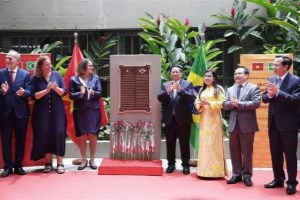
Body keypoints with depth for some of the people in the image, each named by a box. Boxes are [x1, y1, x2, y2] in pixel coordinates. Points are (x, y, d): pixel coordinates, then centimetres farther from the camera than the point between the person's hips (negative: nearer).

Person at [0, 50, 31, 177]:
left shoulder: (25, 74, 1)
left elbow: (29, 92, -7)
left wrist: (23, 93, -28)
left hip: (21, 111, 0)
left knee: (20, 139, 8)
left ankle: (18, 166, 18)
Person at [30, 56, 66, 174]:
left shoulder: (57, 75, 4)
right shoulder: (35, 79, 0)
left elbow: (63, 92, 2)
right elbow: (34, 96, -7)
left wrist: (55, 88, -17)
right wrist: (46, 90, -18)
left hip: (57, 111, 1)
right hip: (42, 112, 0)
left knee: (59, 134, -4)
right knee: (44, 135, -1)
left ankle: (60, 163, 3)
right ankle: (48, 163, 12)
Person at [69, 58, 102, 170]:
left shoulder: (95, 78, 5)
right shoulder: (74, 79, 0)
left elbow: (100, 93, 3)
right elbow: (71, 95, -3)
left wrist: (93, 93, -17)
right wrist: (80, 93, -20)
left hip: (93, 110, 1)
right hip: (80, 111, -1)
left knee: (93, 135, 4)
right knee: (82, 136, 5)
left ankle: (92, 160, 16)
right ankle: (84, 160, 18)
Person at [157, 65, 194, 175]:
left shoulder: (187, 84, 2)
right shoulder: (165, 85, 9)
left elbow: (191, 97, -14)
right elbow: (159, 97, -4)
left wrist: (180, 90, -29)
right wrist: (168, 91, -23)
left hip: (183, 119, -2)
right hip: (170, 119, 3)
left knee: (184, 143, 3)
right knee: (170, 143, 9)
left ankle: (185, 165, 12)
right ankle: (171, 164, 19)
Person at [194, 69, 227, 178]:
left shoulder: (218, 89, 0)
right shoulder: (201, 90, 18)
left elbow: (222, 103, -9)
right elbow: (196, 102, 13)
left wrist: (209, 103, -18)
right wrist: (200, 104, -9)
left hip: (214, 118, -5)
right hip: (204, 118, 6)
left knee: (214, 143, -6)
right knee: (204, 142, 5)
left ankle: (216, 170, -1)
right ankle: (204, 169, 11)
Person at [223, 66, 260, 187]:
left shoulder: (254, 88, -2)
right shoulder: (230, 89, 15)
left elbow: (256, 103, -15)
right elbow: (225, 105, 8)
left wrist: (239, 103, -17)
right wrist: (232, 103, -14)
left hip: (247, 124, -5)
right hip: (233, 124, 5)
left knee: (247, 151, 2)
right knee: (234, 151, 9)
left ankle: (247, 175, 12)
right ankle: (236, 174, 19)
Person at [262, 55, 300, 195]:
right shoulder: (271, 79, 8)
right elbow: (264, 98, 7)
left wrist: (278, 92, -26)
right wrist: (270, 94, -15)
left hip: (288, 124, -6)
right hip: (273, 123, 6)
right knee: (275, 153, 15)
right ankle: (278, 179, 28)